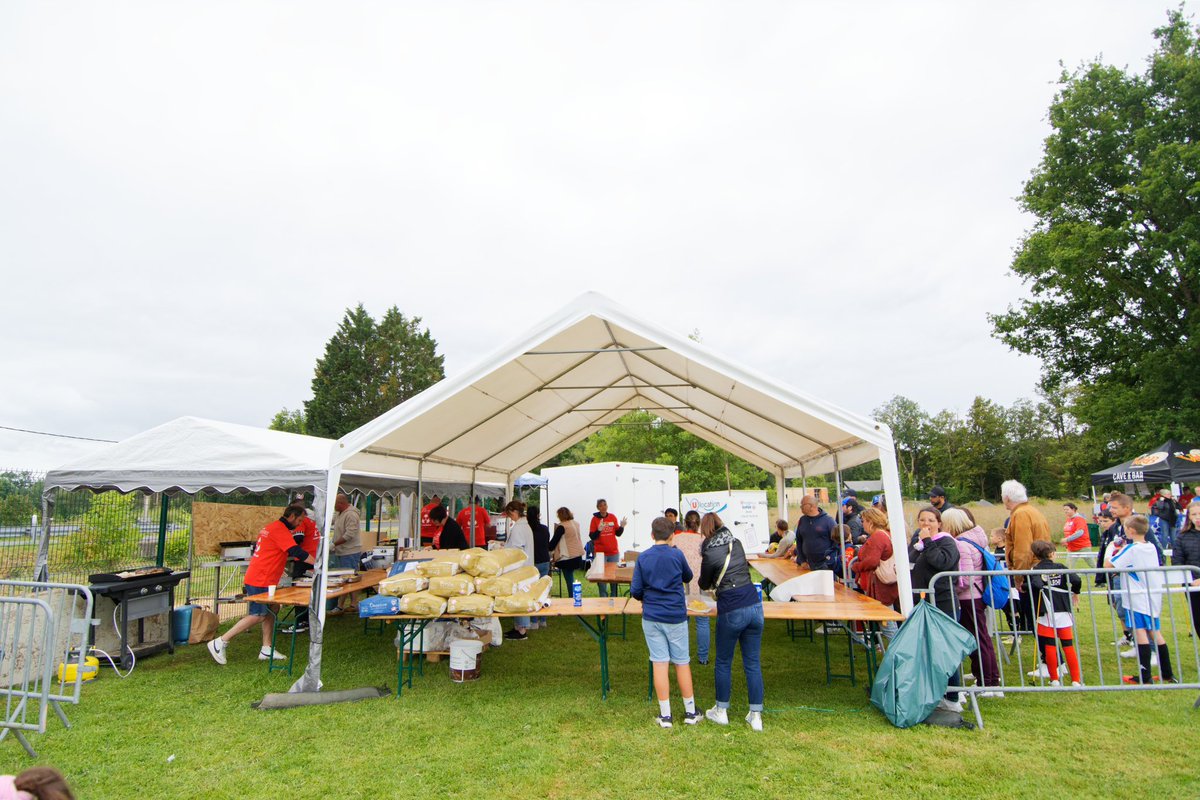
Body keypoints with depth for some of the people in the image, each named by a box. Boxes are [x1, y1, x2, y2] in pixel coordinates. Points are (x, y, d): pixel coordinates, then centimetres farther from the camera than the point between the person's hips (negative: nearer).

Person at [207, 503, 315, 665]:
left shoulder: (271, 527, 15)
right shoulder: (280, 529, -16)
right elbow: (296, 551, -21)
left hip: (255, 577, 10)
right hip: (261, 581, -10)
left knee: (270, 612, 12)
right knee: (257, 615, -6)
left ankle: (266, 649, 14)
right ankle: (220, 643, -1)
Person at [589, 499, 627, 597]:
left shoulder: (613, 517, 3)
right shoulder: (595, 519, -6)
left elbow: (618, 533, 7)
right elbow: (592, 536, -7)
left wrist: (622, 526, -12)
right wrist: (599, 530, -24)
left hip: (614, 552, 3)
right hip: (600, 552, -3)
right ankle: (603, 598, 11)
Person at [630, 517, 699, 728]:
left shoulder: (642, 558, -4)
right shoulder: (677, 555, -8)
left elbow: (635, 591, -4)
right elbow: (688, 577, 11)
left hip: (651, 617, 1)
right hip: (676, 617, -1)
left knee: (659, 663, 6)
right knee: (682, 663, 12)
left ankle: (665, 715, 13)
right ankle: (690, 711, 25)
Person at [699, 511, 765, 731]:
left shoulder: (710, 554, -10)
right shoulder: (737, 544, 6)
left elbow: (705, 585, 5)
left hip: (731, 612, -5)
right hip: (754, 606, 5)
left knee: (723, 663, 13)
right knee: (753, 663, 12)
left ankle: (721, 711, 26)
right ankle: (756, 716, 17)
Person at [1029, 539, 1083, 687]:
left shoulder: (1035, 570, -2)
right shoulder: (1060, 567, 6)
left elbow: (1037, 585, -23)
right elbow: (1076, 580, -8)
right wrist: (1075, 592, 10)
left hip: (1047, 614, -3)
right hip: (1064, 612, 3)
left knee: (1050, 646, 4)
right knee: (1069, 646, 10)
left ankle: (1054, 679, 10)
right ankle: (1076, 680, 12)